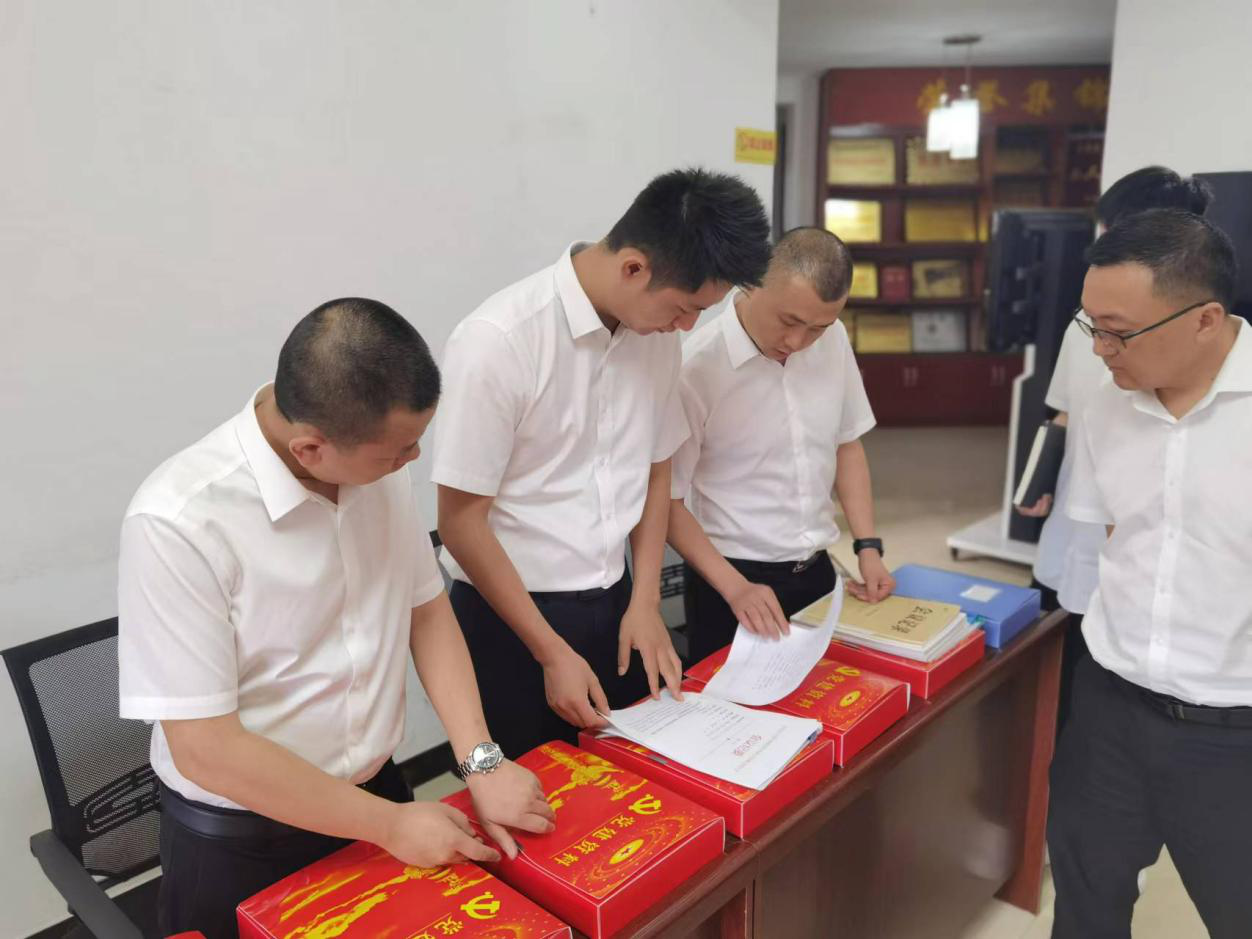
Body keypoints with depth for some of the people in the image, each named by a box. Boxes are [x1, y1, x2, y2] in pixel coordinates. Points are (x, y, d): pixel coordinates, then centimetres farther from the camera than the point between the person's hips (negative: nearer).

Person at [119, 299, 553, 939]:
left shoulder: (379, 467, -11)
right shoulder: (177, 522, -27)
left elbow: (427, 609, 0)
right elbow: (205, 749, -23)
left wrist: (481, 763, -10)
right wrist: (389, 824, -17)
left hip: (375, 790, 5)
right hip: (238, 841, -5)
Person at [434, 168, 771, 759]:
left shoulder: (657, 334, -3)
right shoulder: (497, 342, -21)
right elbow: (461, 521, -16)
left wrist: (645, 602, 3)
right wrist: (553, 653, -13)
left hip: (614, 606, 5)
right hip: (510, 616, -5)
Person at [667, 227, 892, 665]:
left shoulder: (833, 340, -3)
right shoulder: (698, 364, -21)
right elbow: (667, 499, -14)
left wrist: (867, 547, 3)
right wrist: (735, 588, -20)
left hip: (816, 572, 5)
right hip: (730, 581, -5)